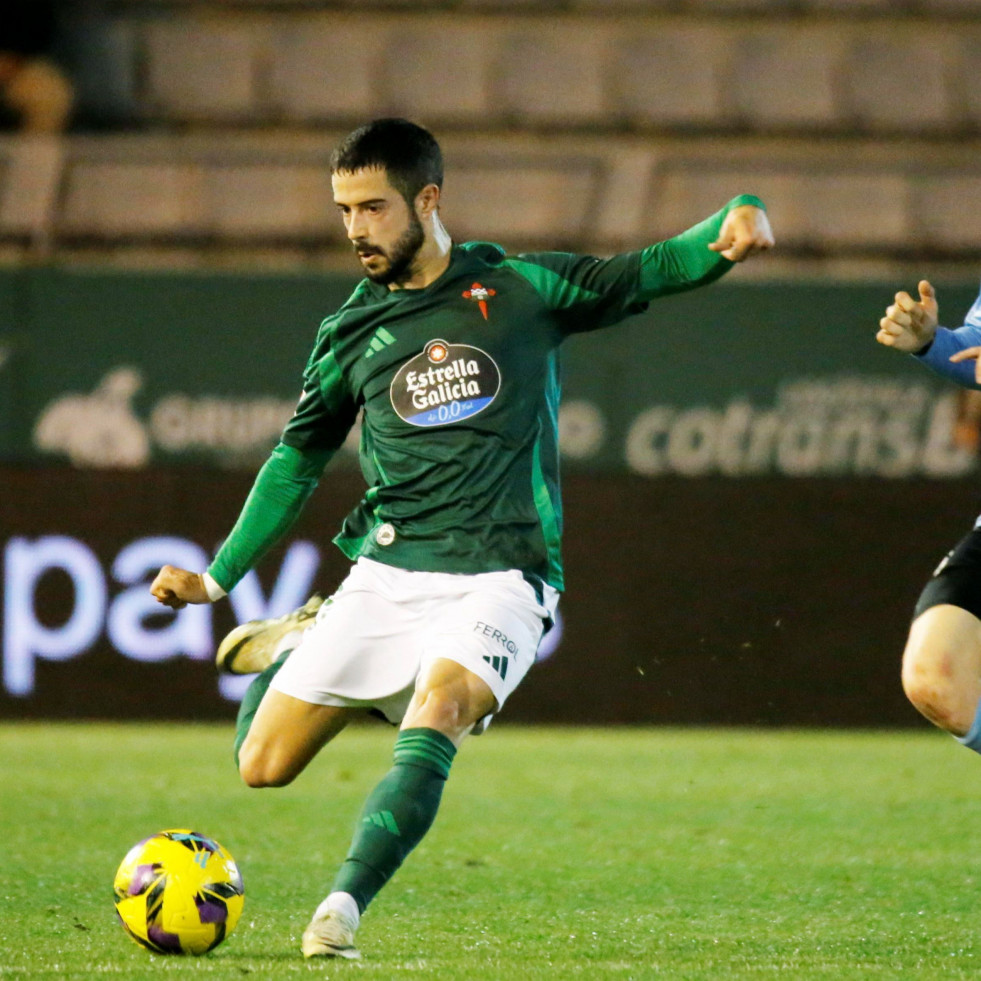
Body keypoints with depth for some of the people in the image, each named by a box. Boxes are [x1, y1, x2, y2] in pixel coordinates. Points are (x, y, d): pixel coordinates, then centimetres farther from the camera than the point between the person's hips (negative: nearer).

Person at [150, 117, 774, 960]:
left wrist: (733, 226, -22)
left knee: (434, 719, -32)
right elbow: (299, 456, 21)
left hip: (497, 581, -3)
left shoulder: (523, 290, 3)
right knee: (263, 766, 1)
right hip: (385, 576, 3)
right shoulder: (351, 332, 10)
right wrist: (219, 576, 20)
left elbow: (649, 274, -2)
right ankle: (297, 644, 33)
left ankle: (342, 911, -34)